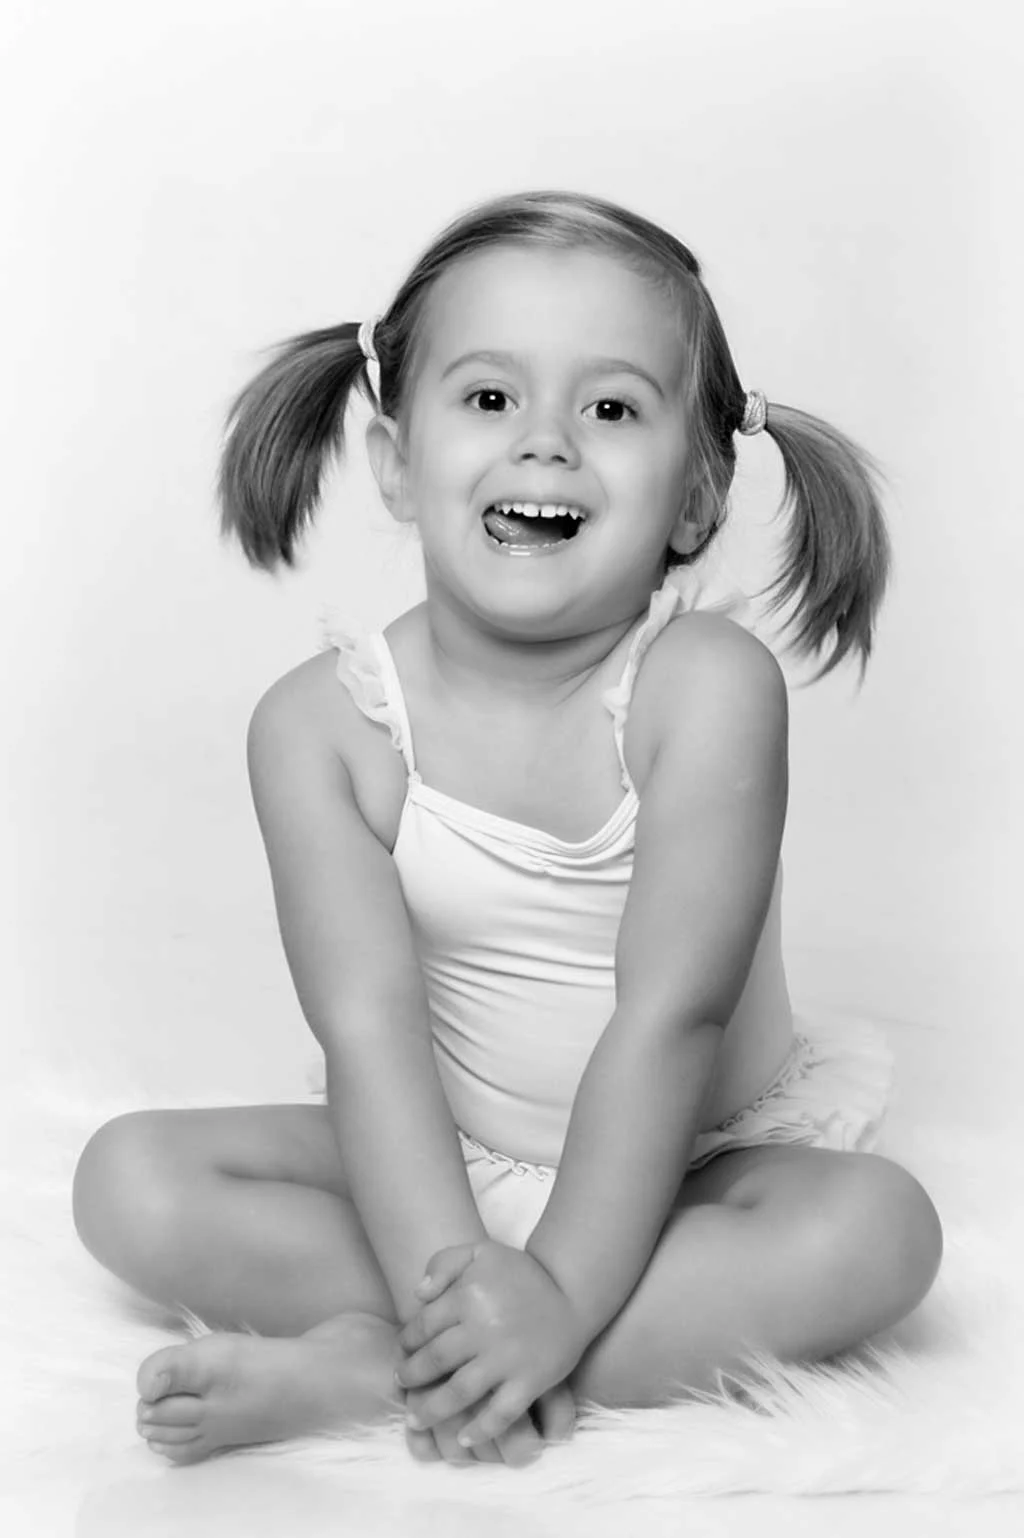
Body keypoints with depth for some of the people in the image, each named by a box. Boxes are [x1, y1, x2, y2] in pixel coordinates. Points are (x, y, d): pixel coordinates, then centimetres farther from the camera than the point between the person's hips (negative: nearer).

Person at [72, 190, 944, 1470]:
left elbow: (669, 1016, -24)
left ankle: (370, 1368, -27)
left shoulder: (707, 684, -21)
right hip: (435, 1165, 1)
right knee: (131, 1178, -15)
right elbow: (369, 1027, -20)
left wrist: (562, 1297, -29)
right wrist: (456, 1278, -32)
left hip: (683, 1169, 0)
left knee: (875, 1228, -30)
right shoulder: (323, 721, -14)